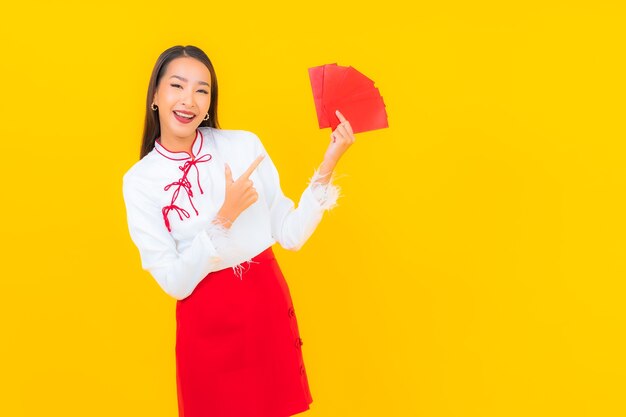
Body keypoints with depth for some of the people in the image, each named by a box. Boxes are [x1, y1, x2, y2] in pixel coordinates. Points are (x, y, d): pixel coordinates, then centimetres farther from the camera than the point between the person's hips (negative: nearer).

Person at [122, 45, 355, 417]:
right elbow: (175, 283, -12)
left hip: (269, 305, 2)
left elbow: (291, 235, -3)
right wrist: (225, 217, -23)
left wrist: (327, 168, -14)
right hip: (207, 322, -2)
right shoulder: (140, 181, -8)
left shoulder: (245, 145, -4)